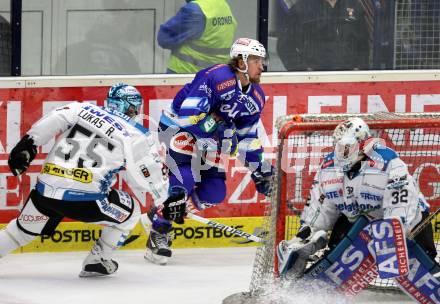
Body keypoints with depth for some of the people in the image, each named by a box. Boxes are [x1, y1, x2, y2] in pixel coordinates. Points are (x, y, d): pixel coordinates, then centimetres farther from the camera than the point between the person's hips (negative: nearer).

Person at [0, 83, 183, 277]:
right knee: (130, 212, 21)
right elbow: (152, 174, 8)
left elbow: (49, 123, 3)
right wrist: (167, 201, 22)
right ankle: (96, 261, 24)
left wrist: (26, 145, 6)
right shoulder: (135, 136, 6)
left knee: (22, 230, 27)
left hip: (45, 192, 4)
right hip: (84, 199, -4)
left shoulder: (83, 109, 15)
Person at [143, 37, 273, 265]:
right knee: (184, 180, -25)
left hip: (209, 134, 8)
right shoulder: (215, 77, -27)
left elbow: (248, 137, 10)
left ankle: (163, 213, 15)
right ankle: (159, 232, -12)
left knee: (215, 193, -1)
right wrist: (218, 129, -32)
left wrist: (260, 170, 4)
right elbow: (188, 113, -31)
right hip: (178, 126, -8)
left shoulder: (256, 97, 0)